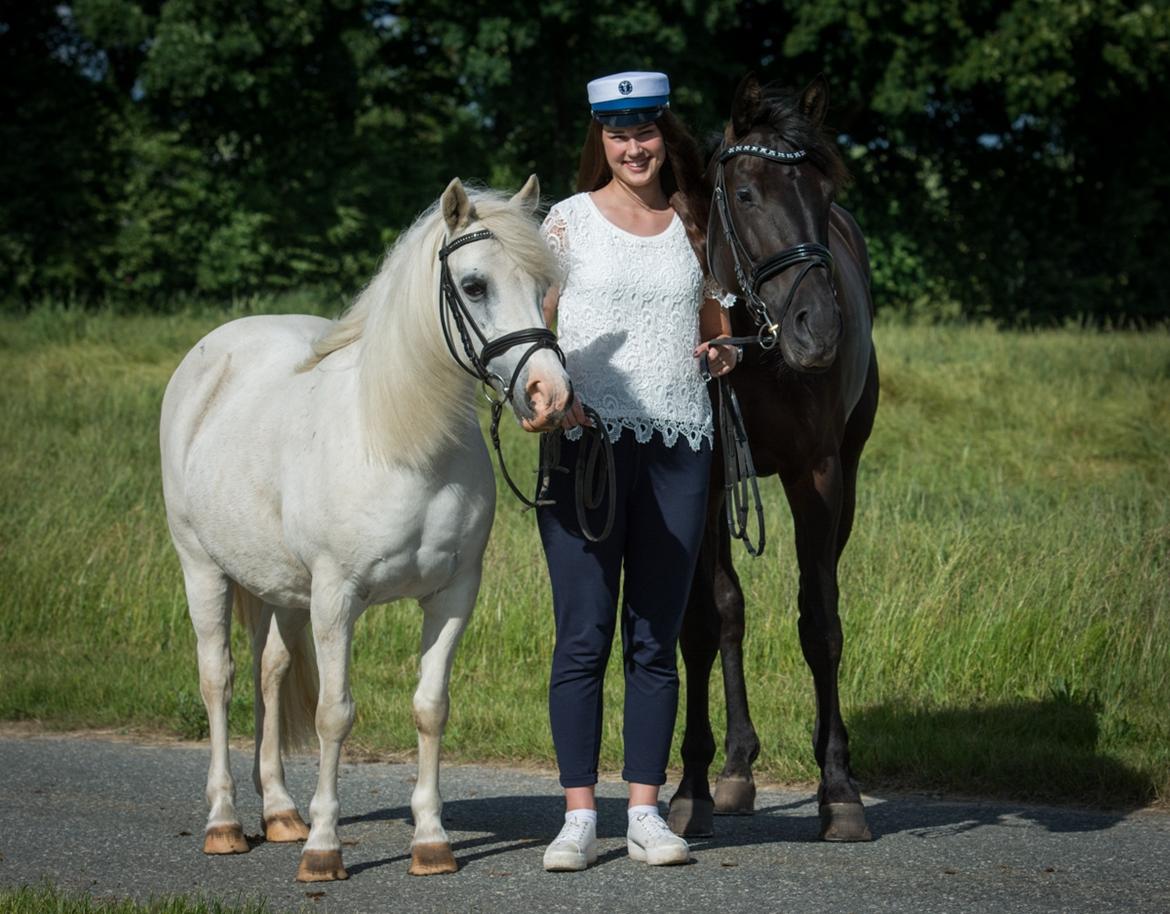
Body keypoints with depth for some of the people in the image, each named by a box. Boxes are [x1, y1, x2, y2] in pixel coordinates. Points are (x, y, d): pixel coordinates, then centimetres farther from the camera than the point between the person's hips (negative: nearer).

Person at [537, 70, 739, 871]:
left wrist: (724, 352, 2)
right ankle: (580, 815, 2)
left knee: (656, 640, 5)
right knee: (583, 638, -4)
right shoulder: (569, 221, 3)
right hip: (586, 444, -3)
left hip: (678, 446, 3)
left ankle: (647, 811, 11)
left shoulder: (692, 226, 12)